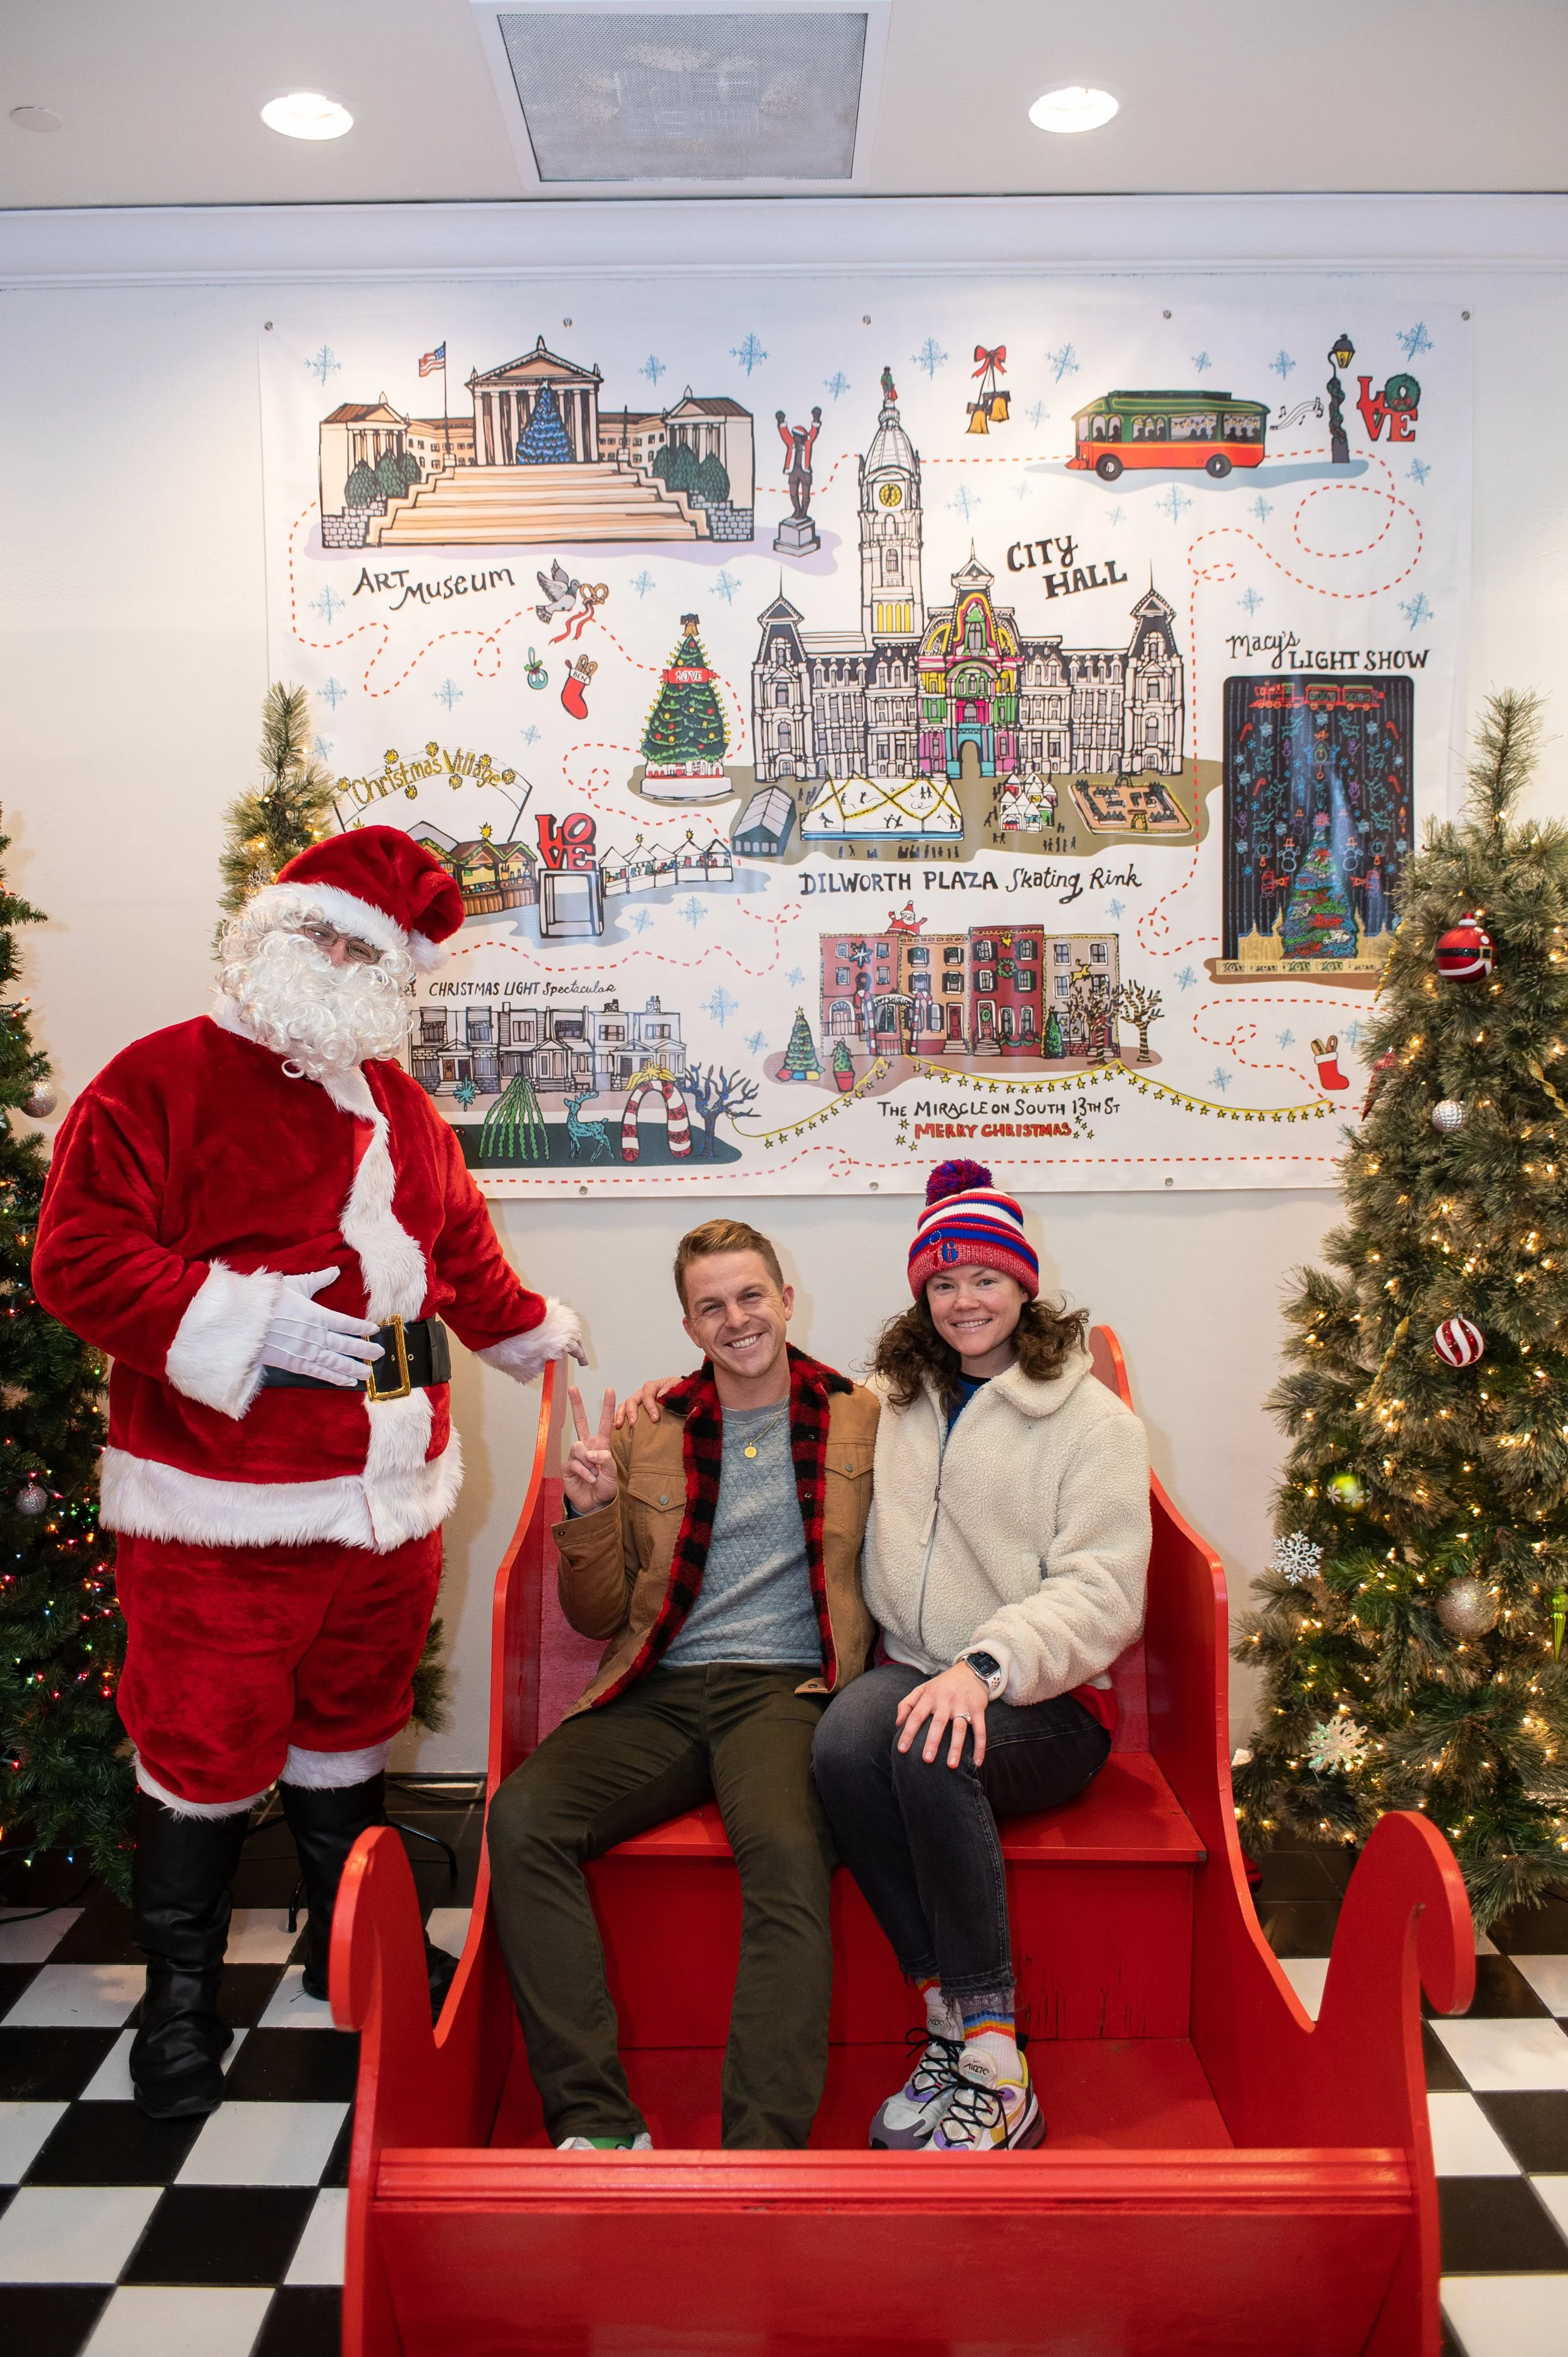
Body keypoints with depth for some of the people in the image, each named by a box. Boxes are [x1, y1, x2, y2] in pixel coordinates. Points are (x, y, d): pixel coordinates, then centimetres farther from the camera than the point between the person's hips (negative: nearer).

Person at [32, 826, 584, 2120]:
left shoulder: (399, 1104, 13)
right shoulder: (161, 1078, -7)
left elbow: (460, 1246, 28)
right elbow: (79, 1257, -15)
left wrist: (532, 1331, 37)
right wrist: (245, 1322, -22)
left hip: (389, 1500, 6)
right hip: (221, 1510, -6)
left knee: (351, 1724, 20)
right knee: (206, 1748, 4)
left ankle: (354, 1945, 39)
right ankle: (182, 1993, 25)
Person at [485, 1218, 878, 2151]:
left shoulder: (862, 1420, 11)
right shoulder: (648, 1432, 16)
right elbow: (598, 1617, 17)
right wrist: (593, 1511, 0)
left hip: (787, 1687, -2)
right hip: (661, 1691, 3)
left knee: (789, 1849, -35)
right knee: (523, 1816, -25)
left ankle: (763, 2151, -31)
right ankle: (597, 2125, -22)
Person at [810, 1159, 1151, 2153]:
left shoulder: (1094, 1421, 1)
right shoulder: (894, 1404, 16)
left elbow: (1100, 1594, -10)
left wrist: (986, 1665, -26)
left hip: (1044, 1701, -4)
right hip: (918, 1672, 4)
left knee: (931, 1754, -35)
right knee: (846, 1739, -30)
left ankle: (995, 2071, -23)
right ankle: (953, 2019, -18)